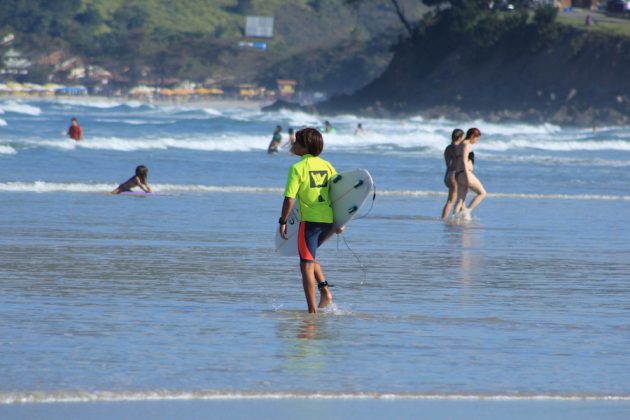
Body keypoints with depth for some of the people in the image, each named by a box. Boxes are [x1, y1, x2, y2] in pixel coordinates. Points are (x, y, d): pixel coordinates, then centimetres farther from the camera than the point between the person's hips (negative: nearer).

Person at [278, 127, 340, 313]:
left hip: (310, 221, -6)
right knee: (310, 257, 27)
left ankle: (312, 310, -7)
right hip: (329, 221, 6)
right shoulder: (327, 166, 9)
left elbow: (289, 199, -13)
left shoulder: (298, 168, -9)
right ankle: (325, 291, 11)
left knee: (306, 265, -2)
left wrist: (282, 222, -3)